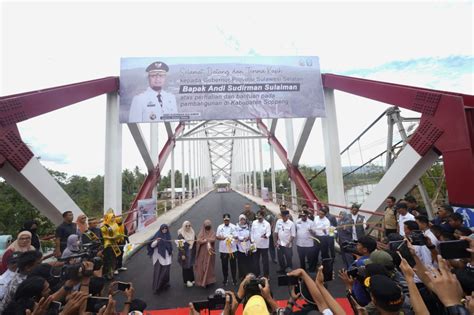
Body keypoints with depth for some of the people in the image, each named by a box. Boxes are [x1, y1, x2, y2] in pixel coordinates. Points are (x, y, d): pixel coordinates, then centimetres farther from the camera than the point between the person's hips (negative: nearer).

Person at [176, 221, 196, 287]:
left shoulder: (193, 233, 3)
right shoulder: (181, 234, -12)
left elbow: (195, 243, 9)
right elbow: (180, 245, -13)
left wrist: (195, 252, 9)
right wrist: (182, 254, -16)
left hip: (192, 253, 4)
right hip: (185, 253, -4)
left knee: (191, 266, 12)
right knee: (185, 267, 5)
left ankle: (191, 280, 26)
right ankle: (186, 281, 18)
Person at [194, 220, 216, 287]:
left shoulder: (213, 233, 2)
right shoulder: (201, 233, 5)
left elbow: (213, 240, -17)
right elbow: (198, 241, -12)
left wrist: (205, 239, -18)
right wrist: (208, 240, -18)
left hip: (209, 252, -1)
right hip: (202, 253, 1)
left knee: (209, 266, 1)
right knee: (201, 267, 1)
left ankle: (209, 280, 11)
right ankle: (201, 281, 11)